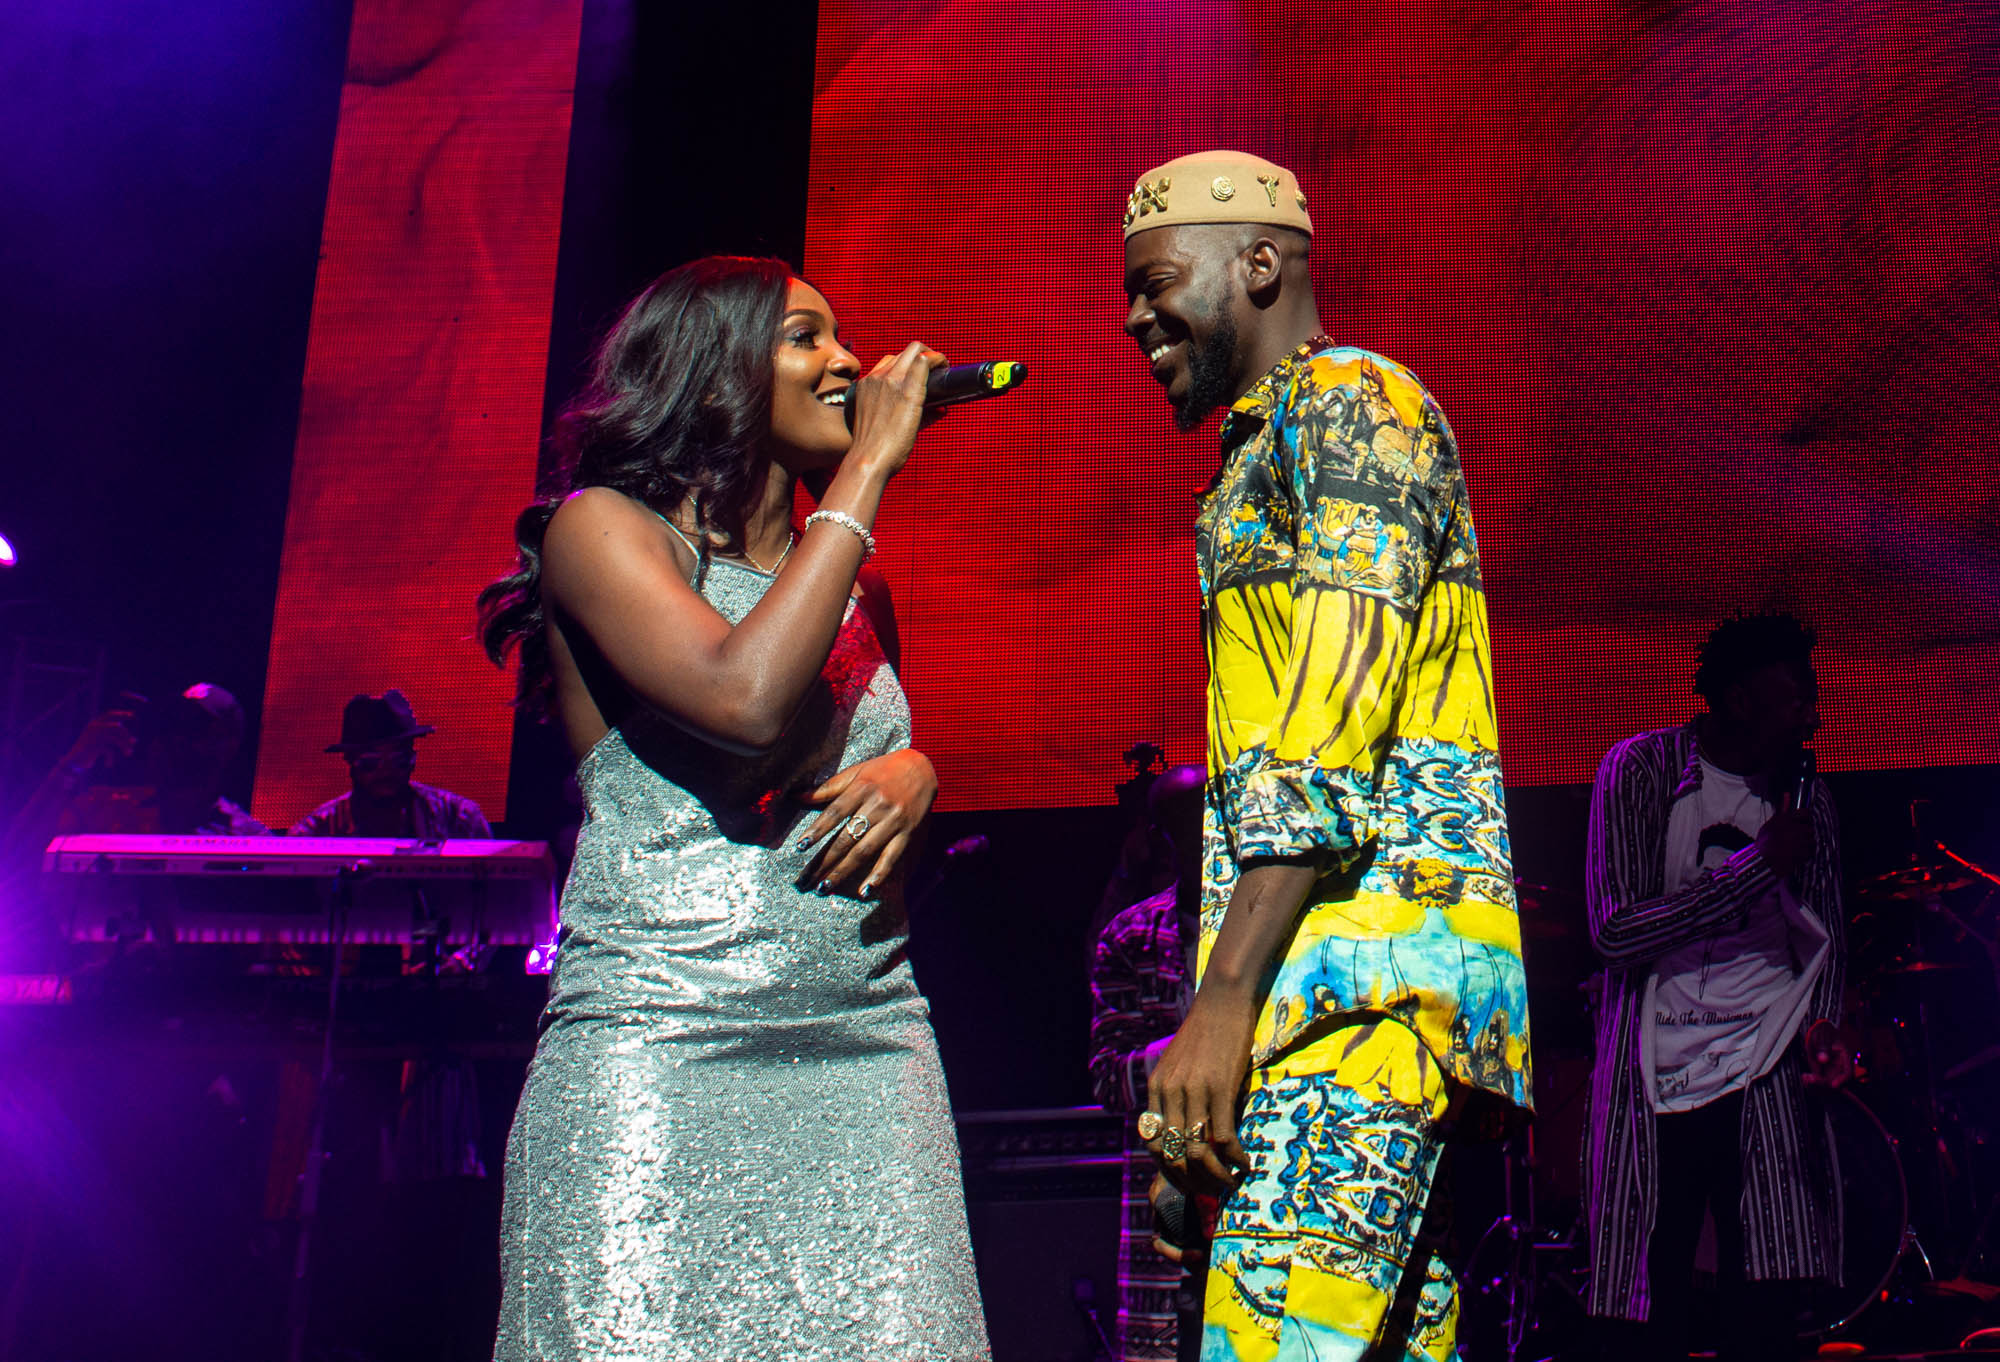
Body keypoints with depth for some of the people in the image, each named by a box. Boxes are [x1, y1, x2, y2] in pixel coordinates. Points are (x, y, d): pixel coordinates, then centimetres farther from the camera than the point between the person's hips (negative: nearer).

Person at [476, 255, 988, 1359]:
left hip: (869, 1052, 6)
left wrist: (915, 771, 4)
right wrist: (869, 465, -9)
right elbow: (744, 699, -18)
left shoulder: (854, 589, 19)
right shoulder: (600, 528, 0)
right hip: (658, 1056, -5)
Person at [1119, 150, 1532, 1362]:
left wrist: (1226, 995, -20)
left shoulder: (1349, 397, 0)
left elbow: (1339, 710, -14)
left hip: (1364, 952, -10)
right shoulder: (1277, 455, 29)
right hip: (1377, 978, 10)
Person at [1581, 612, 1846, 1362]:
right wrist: (1760, 863, -12)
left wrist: (1819, 1020, -2)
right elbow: (1615, 931, -13)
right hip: (1656, 1070, -3)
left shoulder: (1806, 796, 12)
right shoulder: (1641, 768, -3)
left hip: (1769, 1071, 3)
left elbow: (1822, 932, 19)